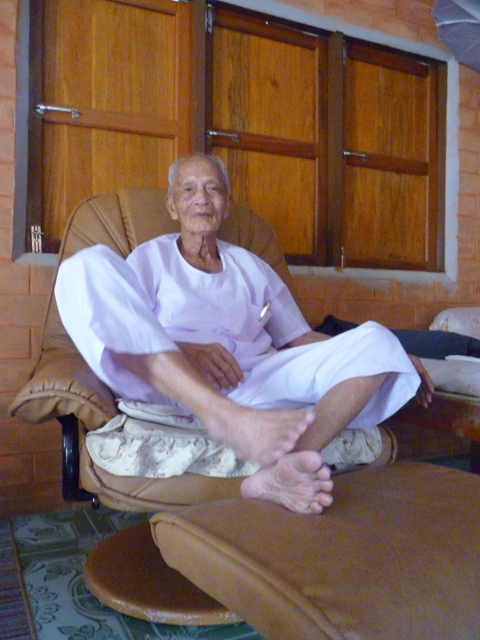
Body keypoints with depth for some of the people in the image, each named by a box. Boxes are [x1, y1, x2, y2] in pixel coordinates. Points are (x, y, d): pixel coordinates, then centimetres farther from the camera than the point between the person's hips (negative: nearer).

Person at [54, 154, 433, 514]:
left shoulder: (251, 266, 27)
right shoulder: (150, 257, 21)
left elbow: (299, 337, 22)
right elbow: (121, 330, 5)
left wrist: (389, 356, 9)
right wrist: (183, 349, -16)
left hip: (253, 383, 3)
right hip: (169, 386, -2)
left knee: (375, 338, -15)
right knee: (90, 265, -23)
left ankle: (283, 470, -43)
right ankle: (230, 422, -40)